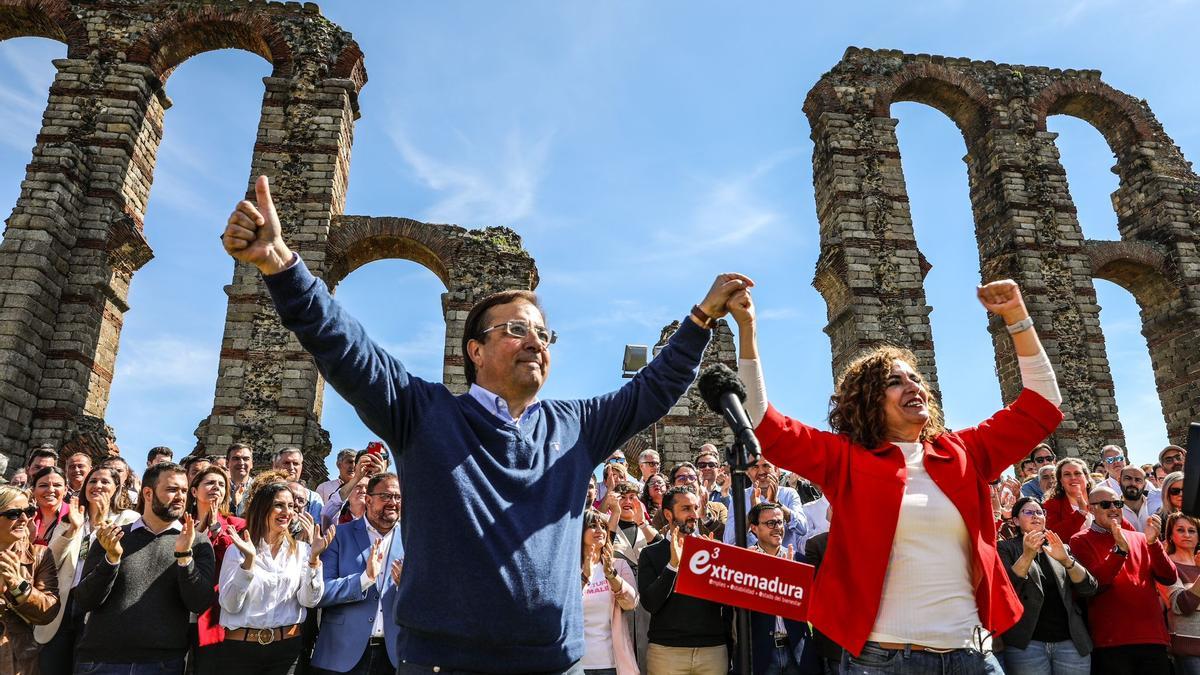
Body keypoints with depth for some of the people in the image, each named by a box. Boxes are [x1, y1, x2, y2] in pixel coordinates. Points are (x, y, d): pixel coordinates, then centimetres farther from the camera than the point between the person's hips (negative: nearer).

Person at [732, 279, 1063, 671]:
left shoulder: (962, 454, 9)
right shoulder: (847, 459, -1)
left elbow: (1041, 408, 13)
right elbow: (763, 424, -9)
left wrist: (1016, 317, 6)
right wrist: (747, 329, -14)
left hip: (971, 653, 4)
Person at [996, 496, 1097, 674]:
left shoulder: (1061, 549, 15)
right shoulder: (1006, 548, 4)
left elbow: (1089, 589, 2)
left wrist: (1066, 560, -15)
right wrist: (1027, 555, -23)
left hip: (1071, 641, 3)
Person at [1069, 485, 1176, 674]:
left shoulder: (1140, 538, 13)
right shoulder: (1081, 541, 1)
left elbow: (1170, 578, 4)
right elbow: (1092, 584, -12)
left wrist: (1152, 542, -10)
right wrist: (1120, 549, -19)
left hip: (1153, 639, 4)